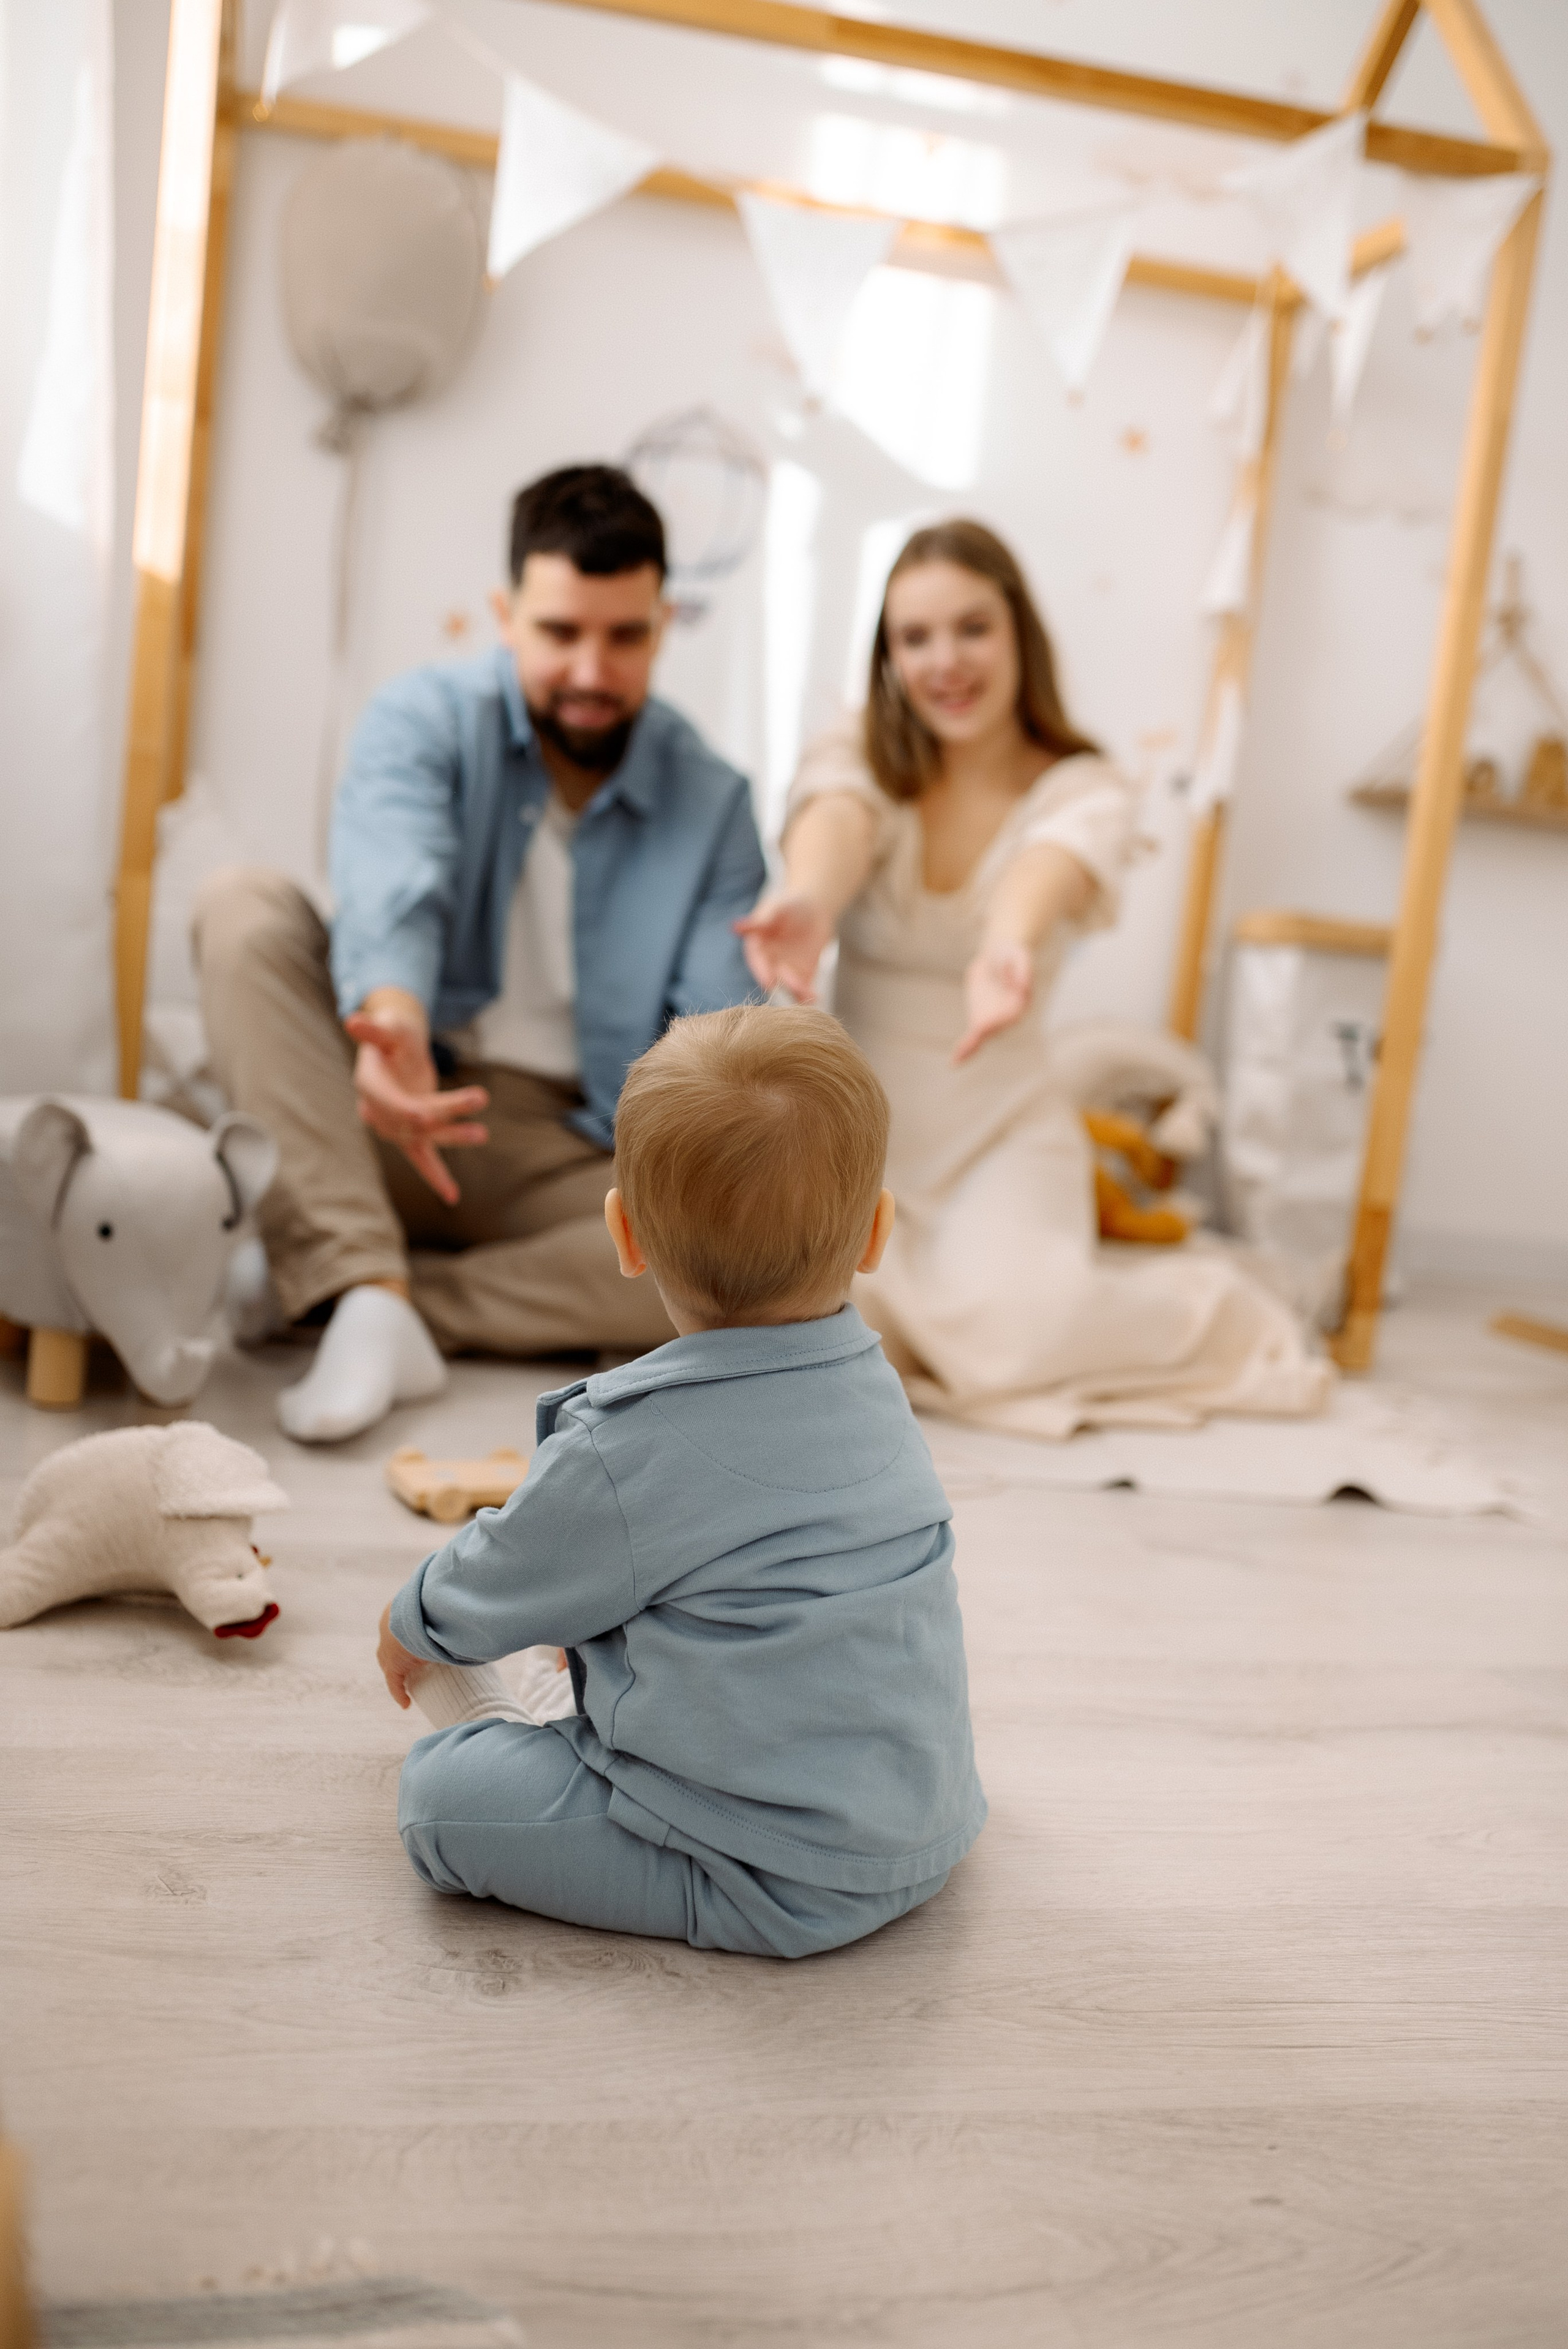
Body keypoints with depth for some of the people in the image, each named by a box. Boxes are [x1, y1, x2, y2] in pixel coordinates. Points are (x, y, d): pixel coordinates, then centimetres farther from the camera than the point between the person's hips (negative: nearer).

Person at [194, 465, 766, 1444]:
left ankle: (339, 1294, -25)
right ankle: (366, 1295, -32)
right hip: (394, 1118, -1)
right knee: (245, 905, -23)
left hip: (570, 1162, 1)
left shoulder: (712, 802, 2)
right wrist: (393, 1018, -48)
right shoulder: (426, 719, -3)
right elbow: (393, 893, -26)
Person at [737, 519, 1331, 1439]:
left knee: (1005, 1332, -29)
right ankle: (928, 1279, 8)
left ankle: (1205, 1305, 3)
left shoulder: (1085, 791, -7)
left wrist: (1009, 946, -57)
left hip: (1005, 1130, -2)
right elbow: (837, 823, -28)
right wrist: (803, 898, -54)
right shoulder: (856, 759, -4)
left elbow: (1051, 867, -32)